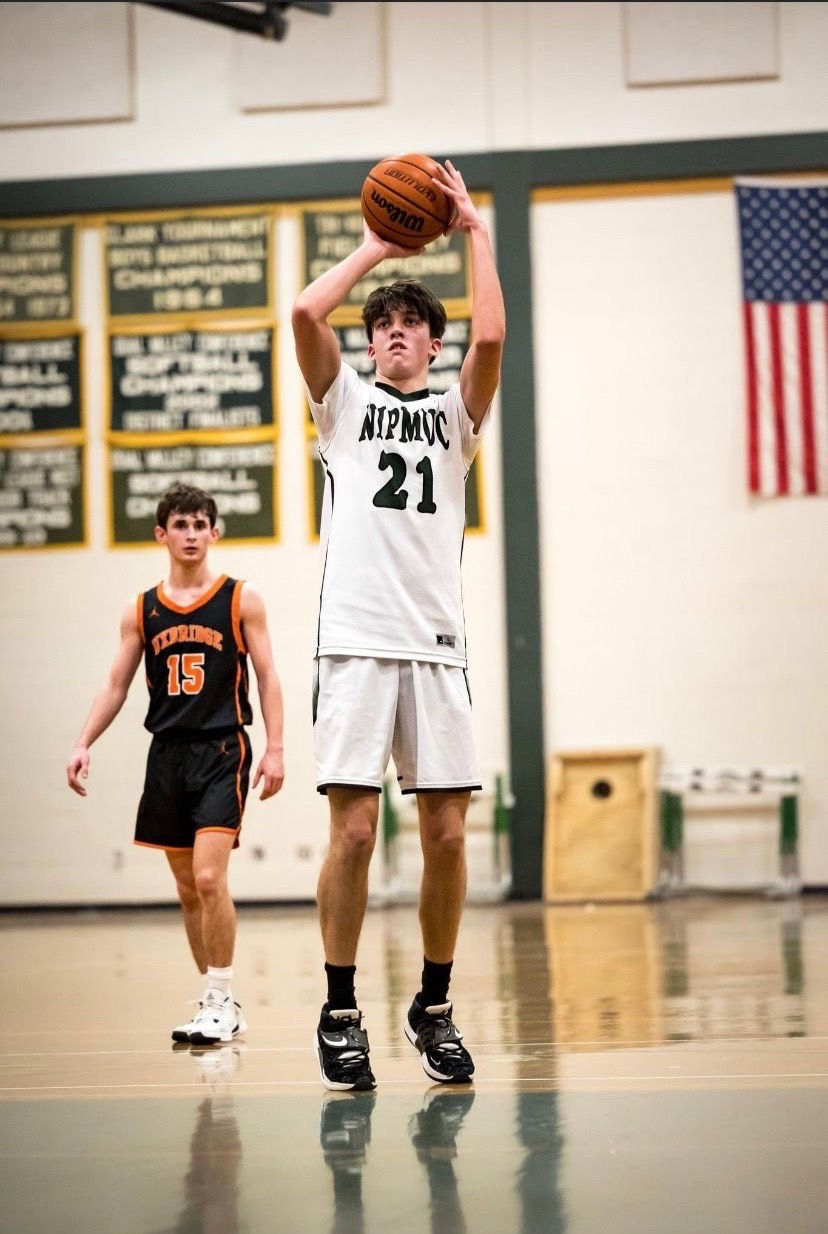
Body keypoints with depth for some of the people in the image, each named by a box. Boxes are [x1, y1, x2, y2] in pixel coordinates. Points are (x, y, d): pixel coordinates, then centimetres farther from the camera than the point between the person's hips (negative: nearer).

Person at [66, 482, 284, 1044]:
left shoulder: (241, 599, 1)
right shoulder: (142, 611, 9)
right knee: (189, 889, 9)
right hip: (168, 755, 5)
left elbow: (267, 677, -1)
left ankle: (221, 1001, -9)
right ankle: (219, 1005, 18)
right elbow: (115, 687, 11)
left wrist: (275, 749, -10)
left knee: (209, 877, -17)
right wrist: (84, 744, -2)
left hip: (223, 751, -4)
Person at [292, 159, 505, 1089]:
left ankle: (433, 1008, 13)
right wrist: (374, 248, 8)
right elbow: (305, 313, -4)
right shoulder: (346, 402, 14)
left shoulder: (455, 413, 15)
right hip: (356, 638, -1)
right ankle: (341, 1013, 3)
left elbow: (491, 338, -5)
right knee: (354, 828, -8)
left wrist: (475, 233, 3)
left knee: (446, 833, -1)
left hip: (436, 643, 2)